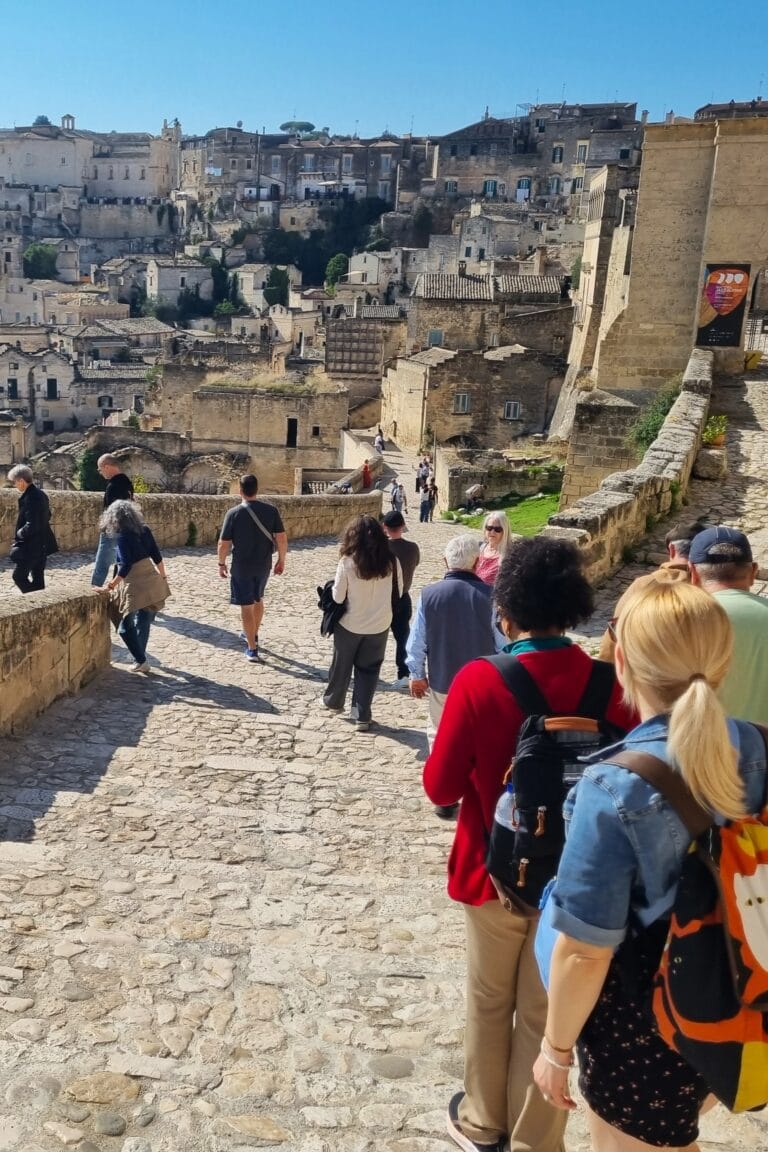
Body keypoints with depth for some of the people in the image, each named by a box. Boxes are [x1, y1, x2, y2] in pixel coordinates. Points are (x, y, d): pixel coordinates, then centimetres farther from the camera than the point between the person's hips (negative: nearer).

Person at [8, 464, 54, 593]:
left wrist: (19, 533, -7)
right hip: (42, 544, 10)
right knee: (38, 578, 15)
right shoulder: (40, 493, 8)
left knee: (18, 575, -3)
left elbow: (31, 526, -26)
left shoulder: (30, 498, -22)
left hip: (31, 546, -10)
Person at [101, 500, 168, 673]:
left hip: (135, 586, -6)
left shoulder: (121, 536, -12)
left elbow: (126, 565, -19)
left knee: (126, 626, 8)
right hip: (153, 581, 6)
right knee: (143, 623, 20)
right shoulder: (144, 530, 5)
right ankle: (140, 657, 32)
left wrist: (114, 583, -11)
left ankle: (141, 661, 7)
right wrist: (163, 577, 20)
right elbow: (157, 557, 8)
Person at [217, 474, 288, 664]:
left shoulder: (234, 513, -13)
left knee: (246, 606, 4)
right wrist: (281, 560, 6)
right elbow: (281, 538, -7)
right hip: (263, 565, 4)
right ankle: (252, 635, 43)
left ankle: (252, 649, 6)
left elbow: (224, 544, -10)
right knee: (258, 599, 25)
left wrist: (221, 563, 4)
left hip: (241, 567, -3)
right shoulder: (271, 510, -8)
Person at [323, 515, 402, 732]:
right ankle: (362, 716, 14)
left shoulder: (348, 562, -18)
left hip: (350, 624, -1)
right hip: (379, 625, 1)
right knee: (368, 670, 13)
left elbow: (338, 597, -12)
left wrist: (332, 589, 9)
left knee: (341, 665, 21)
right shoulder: (391, 561, -11)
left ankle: (334, 701, 42)